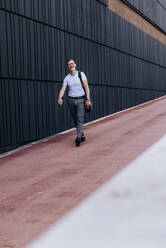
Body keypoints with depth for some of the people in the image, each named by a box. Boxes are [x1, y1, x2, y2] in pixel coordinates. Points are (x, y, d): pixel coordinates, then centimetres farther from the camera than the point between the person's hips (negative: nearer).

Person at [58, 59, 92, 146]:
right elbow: (63, 89, -4)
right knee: (75, 120, 9)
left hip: (81, 100, -3)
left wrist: (88, 99, -14)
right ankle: (82, 136, 25)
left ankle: (78, 138, -24)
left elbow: (86, 87, -6)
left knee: (80, 118, -16)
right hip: (71, 100, 4)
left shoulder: (81, 74, -2)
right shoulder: (66, 78, 4)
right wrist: (60, 98, -24)